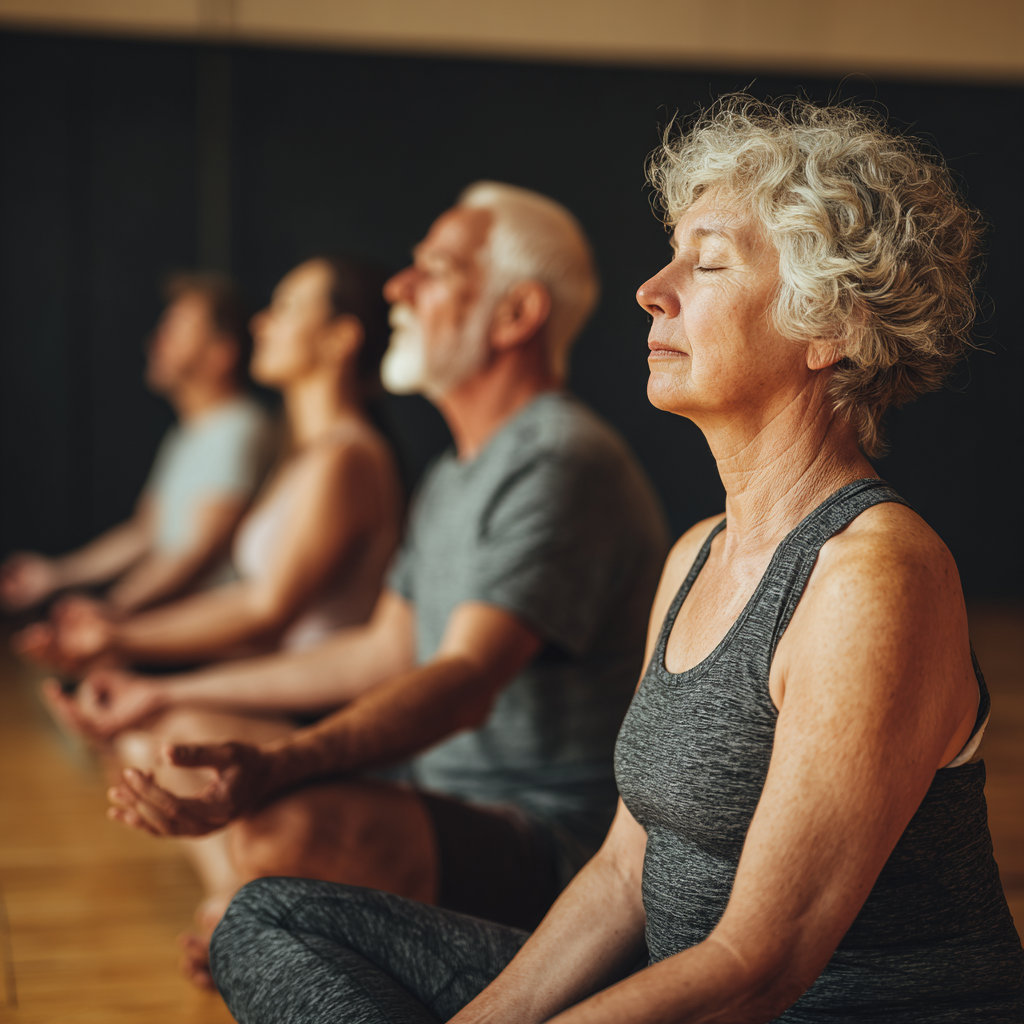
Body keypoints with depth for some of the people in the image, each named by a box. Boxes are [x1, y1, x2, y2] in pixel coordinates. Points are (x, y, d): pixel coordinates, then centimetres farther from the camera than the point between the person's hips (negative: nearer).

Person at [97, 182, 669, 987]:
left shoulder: (563, 466, -18)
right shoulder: (455, 478, 16)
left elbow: (468, 682, -29)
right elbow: (387, 654, 23)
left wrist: (276, 767, -44)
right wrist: (172, 697, 26)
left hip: (556, 840, -10)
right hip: (452, 800, 10)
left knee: (289, 827, -35)